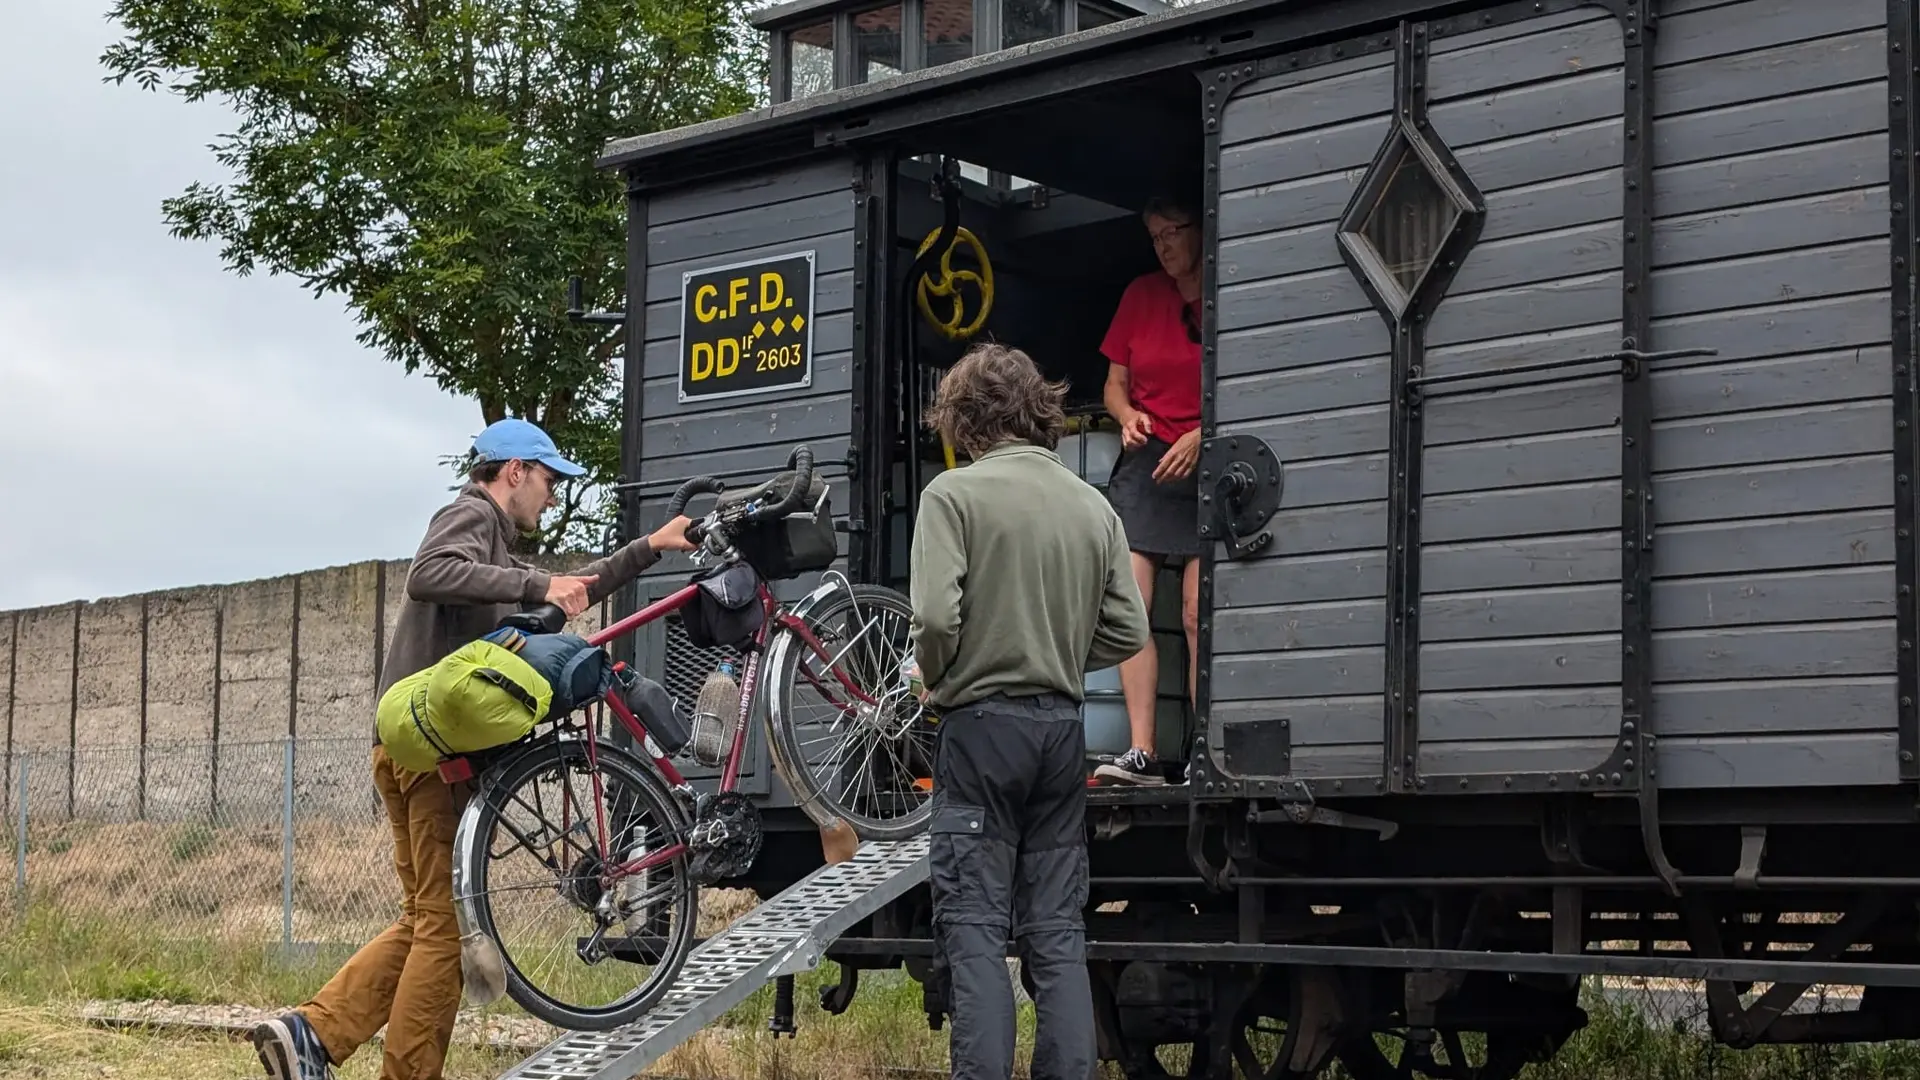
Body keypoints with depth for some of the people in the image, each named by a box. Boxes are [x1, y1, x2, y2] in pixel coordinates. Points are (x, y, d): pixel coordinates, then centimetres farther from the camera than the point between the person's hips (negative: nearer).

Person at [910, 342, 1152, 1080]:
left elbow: (936, 616, -18)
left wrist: (934, 681, 1)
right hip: (1063, 725, 5)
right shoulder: (1092, 504, 7)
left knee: (975, 926, -2)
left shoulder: (955, 493, -8)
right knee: (1057, 929, 8)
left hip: (982, 722, -5)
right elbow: (1127, 631, 5)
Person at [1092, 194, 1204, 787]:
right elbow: (1114, 383, 18)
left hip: (1205, 465, -4)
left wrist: (1200, 438, -14)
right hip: (1144, 461, 4)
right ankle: (1141, 753, -9)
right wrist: (1128, 416, -3)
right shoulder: (1141, 294, 12)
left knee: (1198, 614, -11)